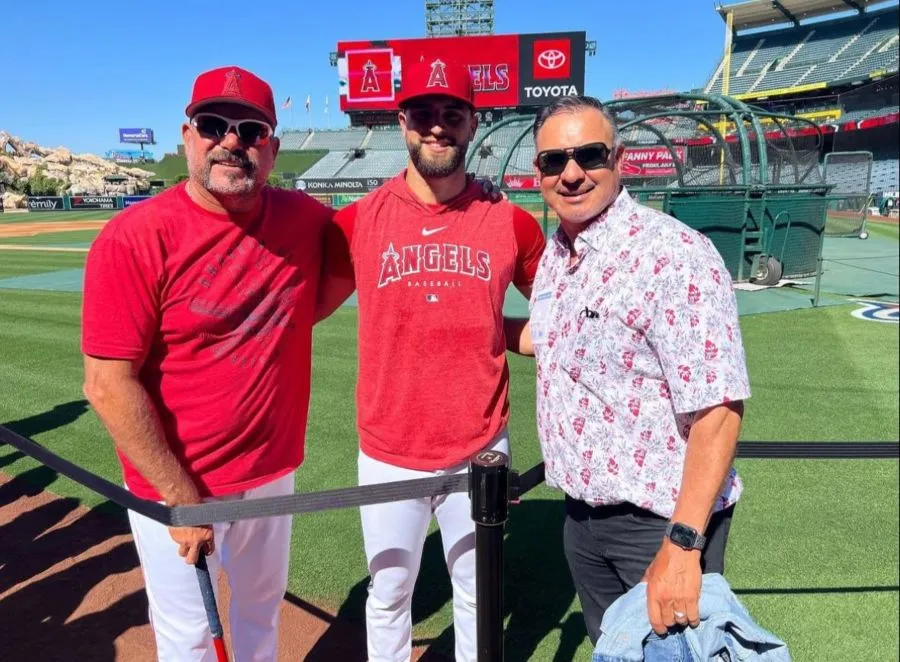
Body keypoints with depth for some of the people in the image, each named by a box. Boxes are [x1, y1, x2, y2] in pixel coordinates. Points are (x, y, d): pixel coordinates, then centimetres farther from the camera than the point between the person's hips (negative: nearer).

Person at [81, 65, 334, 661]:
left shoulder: (306, 219, -6)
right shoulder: (135, 238, -19)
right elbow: (109, 386, -18)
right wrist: (182, 498, -16)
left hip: (273, 472, 4)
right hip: (174, 485, -4)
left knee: (262, 613, 26)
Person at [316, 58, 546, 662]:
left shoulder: (512, 223, -4)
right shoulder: (357, 221, -5)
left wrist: (500, 331, -4)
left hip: (480, 451, 1)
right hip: (388, 454, 0)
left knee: (476, 595, 21)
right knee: (388, 596, 19)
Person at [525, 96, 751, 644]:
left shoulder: (675, 256, -22)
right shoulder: (555, 255, 4)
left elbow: (718, 409, -24)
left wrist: (682, 544, -25)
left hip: (661, 522, -7)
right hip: (583, 514, 8)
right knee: (608, 647, 24)